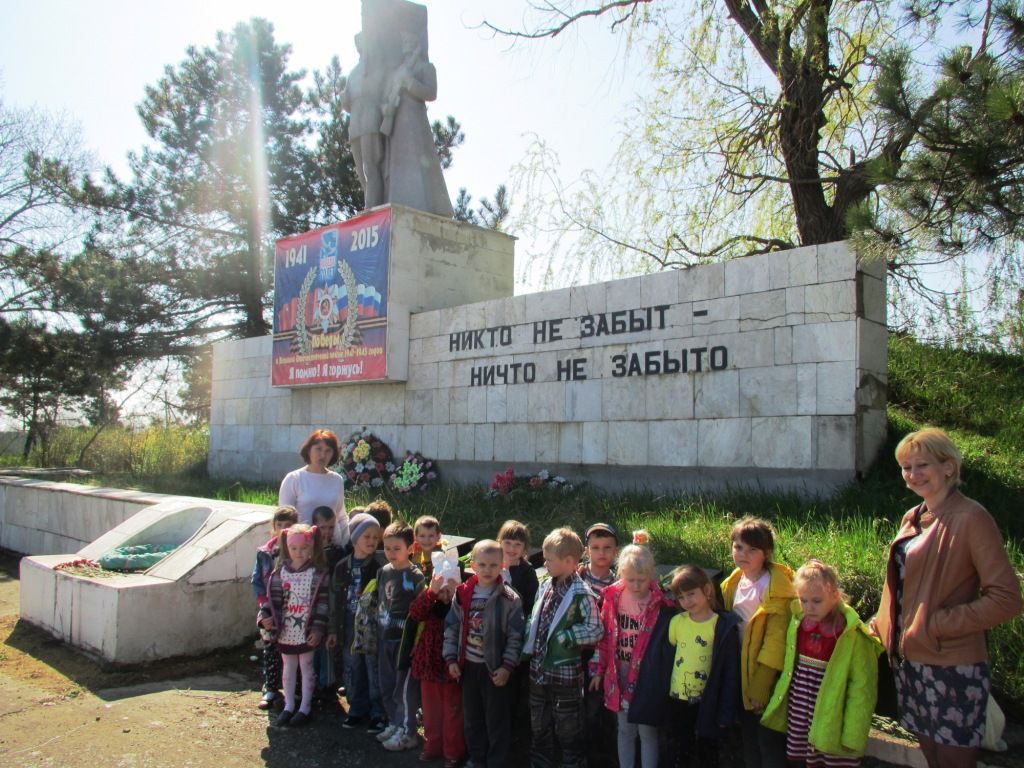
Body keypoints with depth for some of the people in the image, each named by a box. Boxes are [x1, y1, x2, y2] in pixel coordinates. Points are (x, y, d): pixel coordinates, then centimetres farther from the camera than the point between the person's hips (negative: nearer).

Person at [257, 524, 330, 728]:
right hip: (286, 631, 3)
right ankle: (289, 706, 31)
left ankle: (305, 707, 23)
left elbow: (323, 603, -11)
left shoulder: (318, 574, -11)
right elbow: (273, 598, 1)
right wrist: (265, 616, -16)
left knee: (307, 667, 10)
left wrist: (319, 628, -15)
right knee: (288, 668, 17)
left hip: (307, 632, -3)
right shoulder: (280, 572, -1)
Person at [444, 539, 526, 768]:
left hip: (495, 668, -4)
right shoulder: (462, 594, -2)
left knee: (496, 721, 7)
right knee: (472, 718, 18)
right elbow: (451, 628, 4)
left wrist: (507, 666, -14)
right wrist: (451, 659, -1)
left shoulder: (510, 599, -13)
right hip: (468, 666, 4)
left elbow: (515, 636, -11)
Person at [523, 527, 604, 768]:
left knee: (568, 731, 9)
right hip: (538, 669, 7)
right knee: (539, 729, 20)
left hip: (565, 673, -7)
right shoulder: (545, 586, 4)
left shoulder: (581, 594, -17)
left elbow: (595, 630, -20)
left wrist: (564, 636, -18)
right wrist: (530, 644, 3)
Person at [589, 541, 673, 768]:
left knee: (647, 732, 8)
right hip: (619, 675, 3)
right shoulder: (613, 598, -3)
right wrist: (598, 670, 6)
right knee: (625, 730, 17)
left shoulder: (660, 604, -13)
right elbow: (604, 637, 4)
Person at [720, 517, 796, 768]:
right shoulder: (734, 582, 4)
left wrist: (761, 685, -18)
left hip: (767, 676, -7)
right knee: (749, 740, 18)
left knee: (769, 742, 2)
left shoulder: (775, 587, -18)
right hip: (742, 672, 7)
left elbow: (776, 638, -19)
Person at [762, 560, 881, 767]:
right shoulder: (798, 622, -2)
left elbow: (862, 688, -14)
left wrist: (852, 735, -13)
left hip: (832, 718, -5)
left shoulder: (851, 635, -17)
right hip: (800, 712, 5)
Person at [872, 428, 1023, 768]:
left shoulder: (971, 518, -14)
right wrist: (883, 625, 9)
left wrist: (937, 625, -18)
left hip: (952, 668, -7)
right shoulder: (913, 519, 9)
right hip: (908, 661, 7)